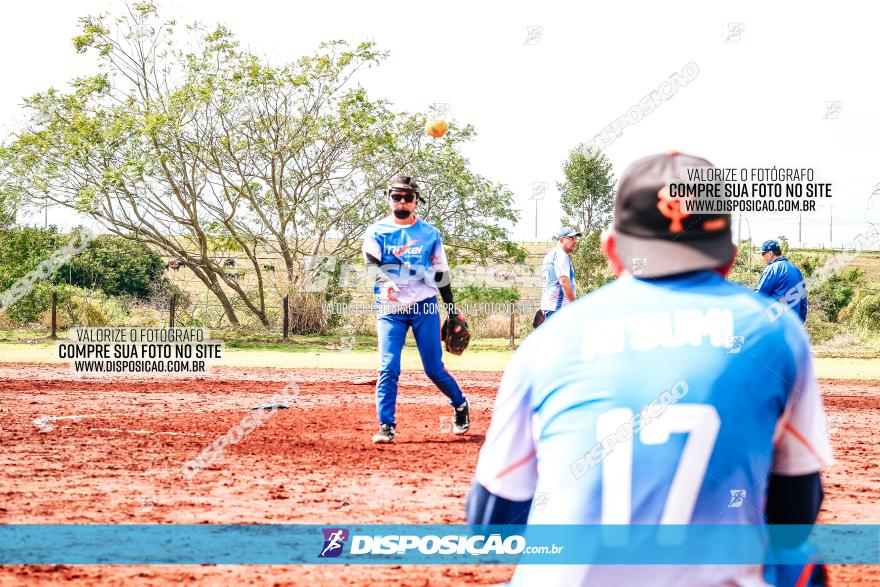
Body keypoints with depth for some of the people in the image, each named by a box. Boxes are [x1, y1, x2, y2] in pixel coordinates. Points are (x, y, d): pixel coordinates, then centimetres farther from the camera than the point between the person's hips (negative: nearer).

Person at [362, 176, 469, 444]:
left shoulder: (430, 233, 7)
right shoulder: (377, 232, 3)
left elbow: (441, 274, 12)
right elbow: (371, 264, -14)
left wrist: (453, 310, 12)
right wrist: (384, 281, -36)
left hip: (425, 308, 0)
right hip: (390, 309, 0)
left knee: (434, 369, 3)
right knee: (388, 369, -11)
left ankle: (460, 404, 28)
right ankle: (386, 426, -7)